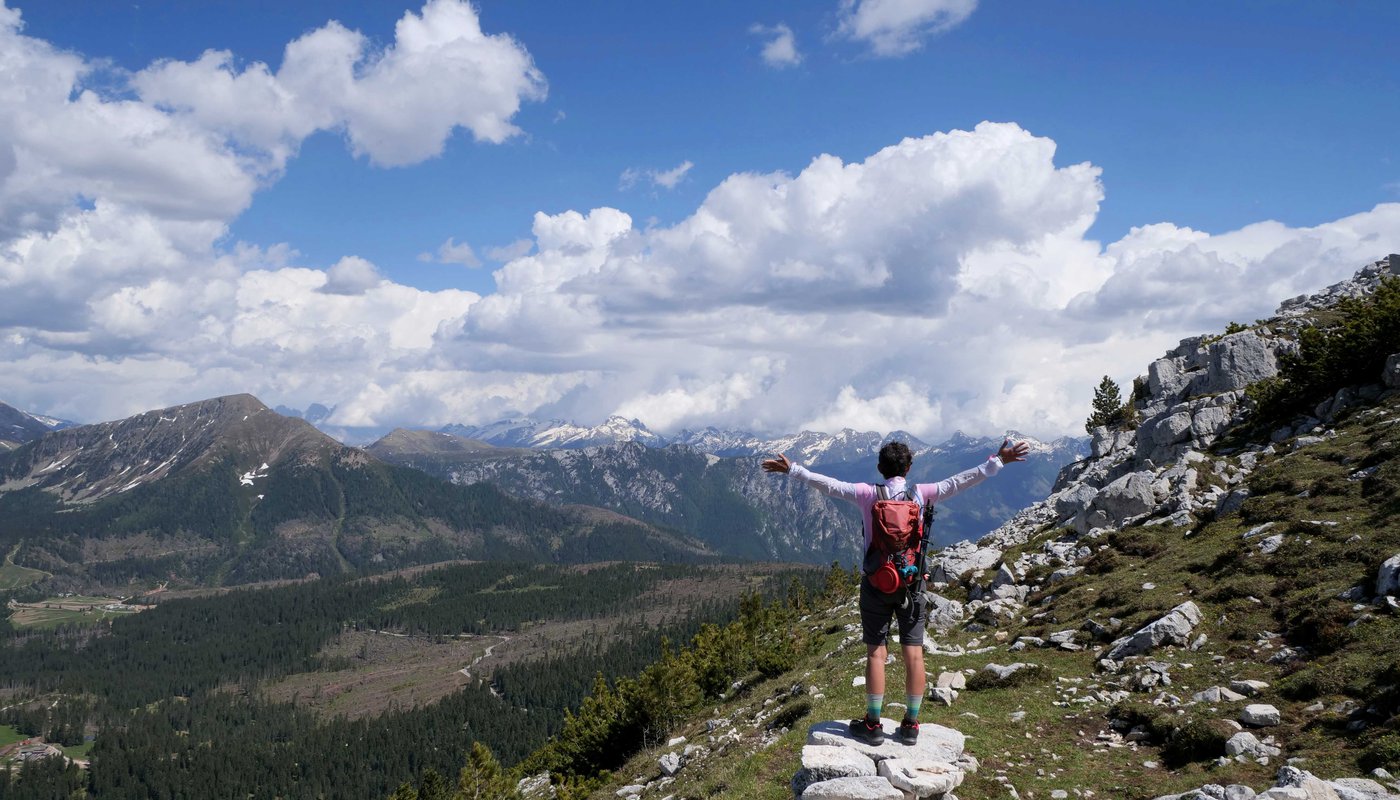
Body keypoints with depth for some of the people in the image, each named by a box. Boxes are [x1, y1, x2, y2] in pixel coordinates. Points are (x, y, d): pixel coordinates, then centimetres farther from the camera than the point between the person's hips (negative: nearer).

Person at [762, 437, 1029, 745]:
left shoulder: (867, 494, -7)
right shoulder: (921, 494, -5)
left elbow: (827, 484, -6)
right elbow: (958, 482, -5)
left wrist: (791, 469, 2)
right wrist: (997, 462, 0)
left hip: (876, 583, -1)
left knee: (875, 652, 4)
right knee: (914, 653, 6)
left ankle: (873, 724, 10)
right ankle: (911, 725, 12)